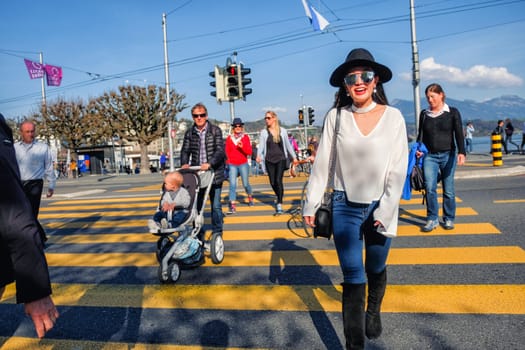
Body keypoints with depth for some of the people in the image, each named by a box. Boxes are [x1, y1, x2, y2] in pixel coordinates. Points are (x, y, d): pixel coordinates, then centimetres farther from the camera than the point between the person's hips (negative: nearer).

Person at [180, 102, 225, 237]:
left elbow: (220, 150, -10)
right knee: (196, 204, 7)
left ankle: (217, 232, 17)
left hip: (214, 173, -2)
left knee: (216, 205, 3)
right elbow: (185, 151, 6)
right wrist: (184, 163, -15)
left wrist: (210, 163, -26)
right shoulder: (189, 133, 7)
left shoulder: (215, 130, -2)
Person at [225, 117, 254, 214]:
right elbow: (227, 151, 11)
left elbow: (249, 152, -5)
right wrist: (228, 160, -3)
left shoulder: (246, 137, 1)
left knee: (245, 184, 6)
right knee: (232, 184, -9)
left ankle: (250, 197, 37)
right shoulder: (229, 138, 5)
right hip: (232, 165, 1)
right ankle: (232, 205, -9)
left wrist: (242, 146, -21)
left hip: (243, 164, -1)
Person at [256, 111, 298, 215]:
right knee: (273, 182, 6)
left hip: (281, 159, -2)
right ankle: (279, 198, 33)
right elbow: (261, 146, -6)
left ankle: (279, 204, -12)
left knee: (278, 180, -16)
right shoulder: (264, 132, 3)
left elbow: (288, 145, 13)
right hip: (269, 160, 2)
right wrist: (259, 156, -25)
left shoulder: (282, 131, 4)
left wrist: (294, 157, 17)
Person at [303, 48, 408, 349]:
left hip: (380, 207, 1)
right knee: (353, 279, 1)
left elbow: (398, 168, -5)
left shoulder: (393, 117, -3)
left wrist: (386, 211, -12)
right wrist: (311, 204, 1)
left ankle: (374, 312, 49)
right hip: (345, 207, 0)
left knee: (376, 269, 19)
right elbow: (322, 163, 1)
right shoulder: (336, 116, -2)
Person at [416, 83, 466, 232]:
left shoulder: (453, 112, 2)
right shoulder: (424, 114, 10)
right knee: (429, 188, -11)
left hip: (448, 155, -1)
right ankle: (432, 219, 0)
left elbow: (459, 134, -5)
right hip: (430, 156, 1)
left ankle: (449, 219, 19)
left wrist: (461, 152, -19)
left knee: (448, 189, 4)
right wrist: (418, 149, -4)